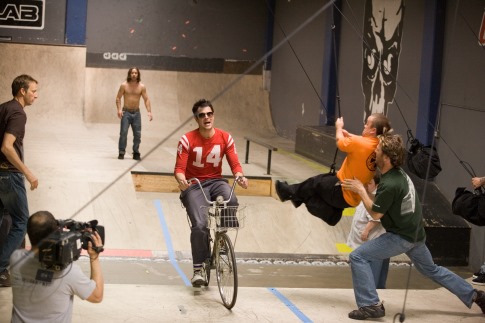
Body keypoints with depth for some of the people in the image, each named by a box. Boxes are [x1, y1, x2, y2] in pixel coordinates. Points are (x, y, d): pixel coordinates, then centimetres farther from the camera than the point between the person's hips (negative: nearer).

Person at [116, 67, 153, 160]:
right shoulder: (124, 85, -3)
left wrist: (149, 111, -11)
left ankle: (136, 153, 12)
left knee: (137, 134, 2)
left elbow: (146, 99, 0)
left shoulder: (141, 87, 0)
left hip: (136, 112, 2)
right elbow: (118, 98, -2)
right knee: (123, 132, -8)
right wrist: (119, 109, -15)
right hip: (126, 112, -2)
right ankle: (121, 152, -3)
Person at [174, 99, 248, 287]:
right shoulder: (187, 140, -9)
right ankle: (198, 269, -7)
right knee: (199, 225, -22)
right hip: (194, 185, -2)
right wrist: (181, 180, -35)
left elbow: (235, 164, -3)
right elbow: (179, 168, -12)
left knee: (232, 203, -32)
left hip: (216, 182, 2)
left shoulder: (225, 138, -1)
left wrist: (239, 176, -26)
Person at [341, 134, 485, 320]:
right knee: (431, 270, 27)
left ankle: (370, 305, -11)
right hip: (415, 233, 9)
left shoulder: (390, 185, -27)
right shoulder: (397, 172, 2)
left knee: (358, 257, -9)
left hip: (402, 237, -9)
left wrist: (360, 190, -10)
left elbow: (375, 214, -16)